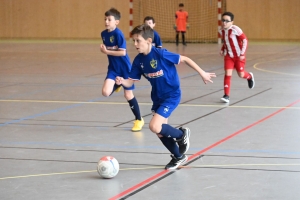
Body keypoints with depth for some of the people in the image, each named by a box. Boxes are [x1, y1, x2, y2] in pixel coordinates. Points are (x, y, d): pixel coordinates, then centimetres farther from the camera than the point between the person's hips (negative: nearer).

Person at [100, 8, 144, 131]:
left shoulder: (118, 34, -20)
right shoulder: (103, 34, 1)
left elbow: (123, 52, -24)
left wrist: (107, 52, -24)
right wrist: (103, 49, -2)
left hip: (125, 68, -5)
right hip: (113, 68, 5)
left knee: (128, 95, 3)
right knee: (105, 92, -15)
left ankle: (139, 120, 22)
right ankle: (117, 85, 21)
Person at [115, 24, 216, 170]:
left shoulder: (161, 54, -23)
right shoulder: (138, 60, -5)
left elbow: (185, 59, -14)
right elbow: (130, 81, -4)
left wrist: (202, 73, -10)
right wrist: (122, 81, -27)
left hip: (172, 95, -7)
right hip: (157, 97, 7)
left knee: (155, 127, -20)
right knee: (160, 132, 10)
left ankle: (181, 134, 9)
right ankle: (179, 157, 35)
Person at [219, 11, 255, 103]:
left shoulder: (235, 29, -20)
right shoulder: (222, 31, -1)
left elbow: (245, 40, -14)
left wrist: (242, 53, -17)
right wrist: (222, 50, 1)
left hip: (239, 56, -4)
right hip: (228, 56, 4)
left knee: (241, 74, 4)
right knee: (228, 74, -8)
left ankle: (250, 76, 42)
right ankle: (226, 95, -7)